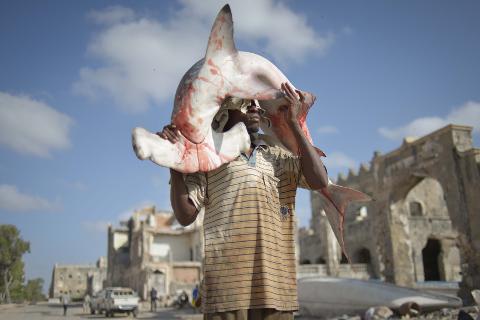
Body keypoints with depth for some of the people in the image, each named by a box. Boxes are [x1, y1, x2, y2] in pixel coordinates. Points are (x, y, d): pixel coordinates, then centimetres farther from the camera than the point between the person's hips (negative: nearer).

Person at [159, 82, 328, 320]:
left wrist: (293, 123, 4)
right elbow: (185, 216, 3)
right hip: (226, 282, -3)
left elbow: (319, 181, 3)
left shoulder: (279, 157, 20)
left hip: (276, 283, 3)